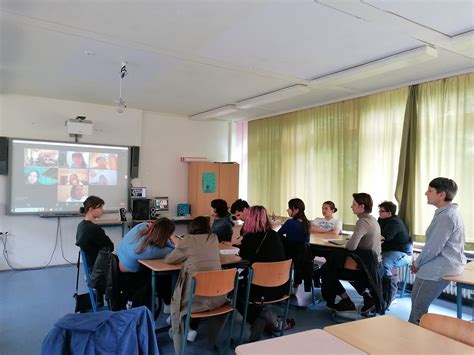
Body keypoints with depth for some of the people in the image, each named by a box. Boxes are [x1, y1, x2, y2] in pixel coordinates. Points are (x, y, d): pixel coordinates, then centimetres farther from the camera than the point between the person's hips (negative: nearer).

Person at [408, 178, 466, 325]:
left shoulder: (446, 216, -22)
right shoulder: (447, 212, 11)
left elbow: (433, 247, -23)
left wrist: (417, 264, -7)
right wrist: (418, 262, 12)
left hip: (443, 266, -11)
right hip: (446, 261, 11)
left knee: (419, 307, -4)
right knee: (416, 298, 20)